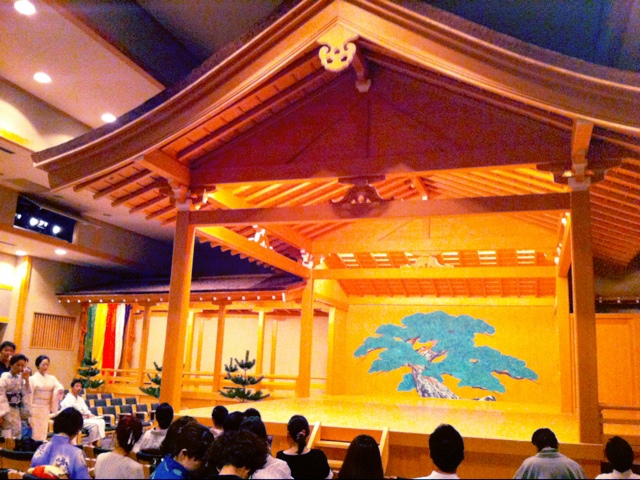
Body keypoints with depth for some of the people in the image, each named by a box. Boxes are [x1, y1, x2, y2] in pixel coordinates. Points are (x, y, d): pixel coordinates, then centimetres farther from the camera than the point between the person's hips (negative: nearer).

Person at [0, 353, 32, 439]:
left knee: (17, 436, 11)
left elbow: (26, 394, 2)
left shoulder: (21, 378, 4)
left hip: (17, 411, 6)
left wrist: (26, 380, -8)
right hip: (7, 411, -6)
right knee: (7, 437, -6)